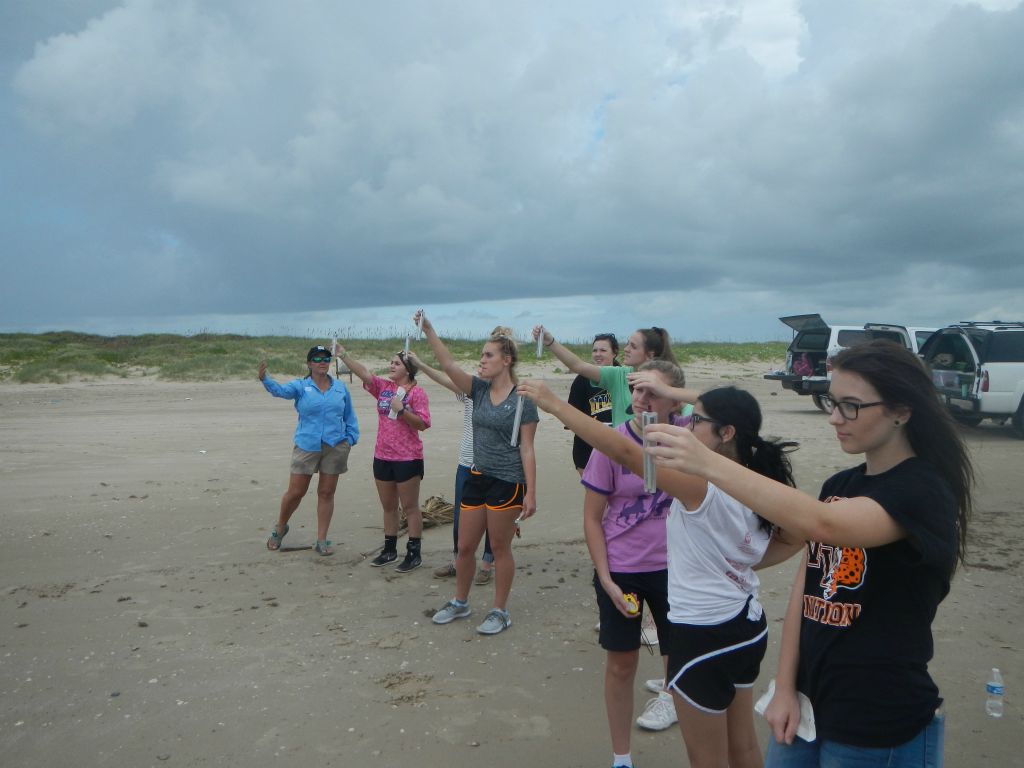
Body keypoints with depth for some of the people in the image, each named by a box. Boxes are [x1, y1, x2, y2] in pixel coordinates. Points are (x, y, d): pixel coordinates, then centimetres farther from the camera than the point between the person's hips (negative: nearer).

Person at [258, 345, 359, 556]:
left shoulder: (340, 388, 7)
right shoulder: (301, 386, -1)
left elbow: (350, 417, 14)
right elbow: (280, 390, -20)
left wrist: (351, 438, 4)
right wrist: (265, 379, -39)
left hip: (335, 446, 2)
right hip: (306, 446, -2)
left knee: (326, 493, 7)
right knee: (295, 492, 3)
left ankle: (321, 541, 17)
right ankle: (280, 528, 31)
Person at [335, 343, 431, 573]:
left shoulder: (417, 392, -9)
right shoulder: (383, 386, 6)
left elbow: (423, 424, -14)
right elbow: (363, 373, -6)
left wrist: (401, 410, -23)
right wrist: (343, 355, -16)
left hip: (407, 459, -6)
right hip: (382, 457, 6)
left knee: (410, 507, 2)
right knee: (388, 507, 16)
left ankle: (414, 553, 11)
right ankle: (389, 549, 28)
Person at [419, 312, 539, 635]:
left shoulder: (522, 399, -9)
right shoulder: (480, 390, 5)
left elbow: (526, 449, -10)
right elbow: (448, 365, -6)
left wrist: (531, 494, -12)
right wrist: (428, 330, -15)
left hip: (507, 483, -6)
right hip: (477, 478, 6)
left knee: (500, 548, 6)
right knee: (465, 547, 14)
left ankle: (500, 611, 23)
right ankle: (460, 602, 34)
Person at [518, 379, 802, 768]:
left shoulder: (701, 484, -26)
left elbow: (625, 452, -32)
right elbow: (794, 539, 13)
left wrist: (554, 404, -28)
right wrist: (746, 564, 7)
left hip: (703, 636, -8)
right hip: (748, 626, 8)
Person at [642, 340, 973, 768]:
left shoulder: (924, 492, -17)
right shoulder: (838, 486, 6)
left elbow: (821, 524, -36)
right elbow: (805, 589, 5)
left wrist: (708, 464, -43)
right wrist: (785, 688, 0)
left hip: (878, 728, -6)